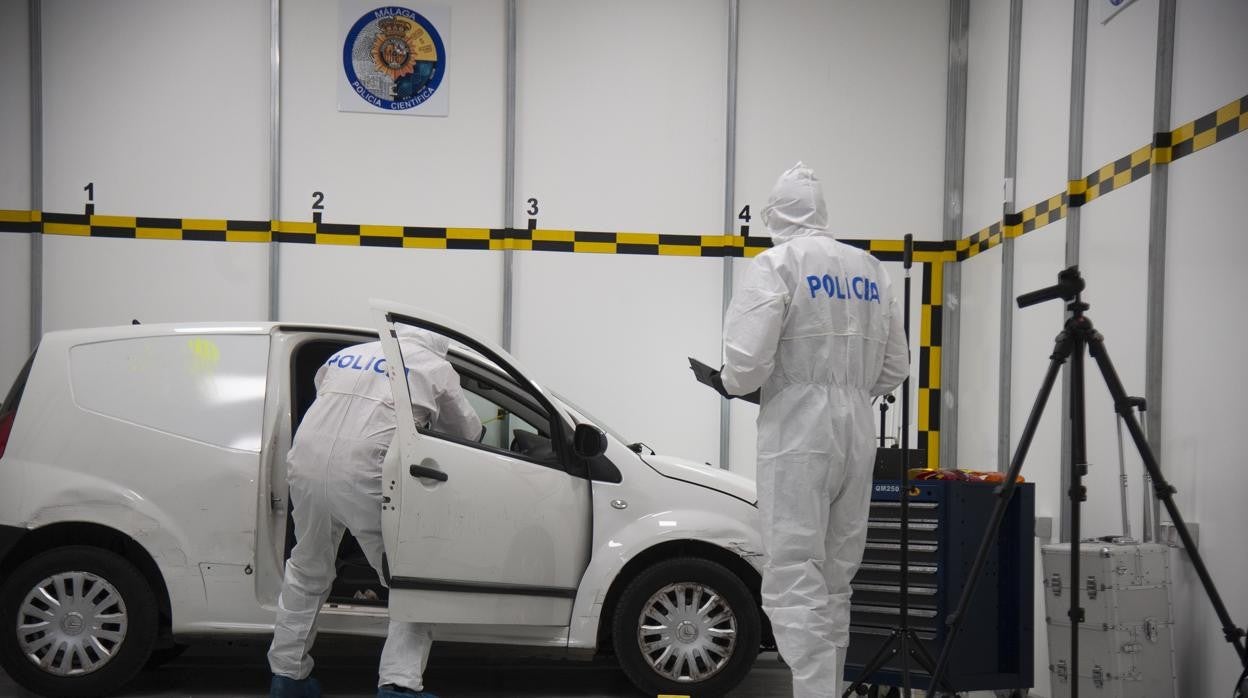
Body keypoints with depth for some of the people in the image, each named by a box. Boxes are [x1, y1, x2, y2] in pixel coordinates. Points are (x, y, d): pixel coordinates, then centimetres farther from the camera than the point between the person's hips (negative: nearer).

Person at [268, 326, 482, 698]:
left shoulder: (344, 354, 24)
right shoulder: (437, 367, 13)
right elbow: (469, 431, 22)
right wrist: (426, 413, 43)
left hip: (305, 463, 5)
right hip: (364, 476, -5)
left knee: (306, 573, 25)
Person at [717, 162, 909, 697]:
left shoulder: (775, 264, -6)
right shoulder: (870, 269, 12)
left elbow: (746, 362, -14)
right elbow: (895, 367, 14)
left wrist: (731, 383, 7)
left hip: (797, 431, -6)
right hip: (858, 430, 6)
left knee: (794, 583, -4)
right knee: (834, 581, 15)